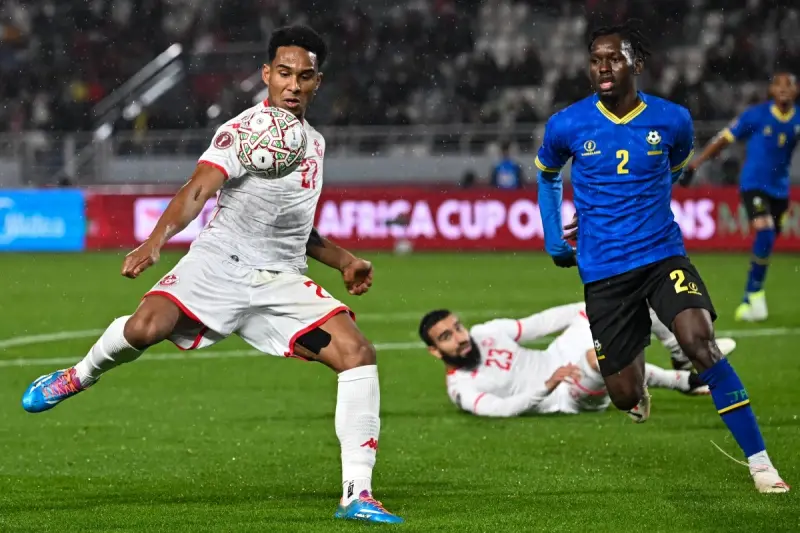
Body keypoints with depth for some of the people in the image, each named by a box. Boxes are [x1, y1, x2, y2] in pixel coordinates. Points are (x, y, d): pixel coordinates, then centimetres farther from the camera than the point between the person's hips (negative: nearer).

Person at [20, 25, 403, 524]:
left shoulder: (313, 142, 17)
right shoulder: (243, 132, -7)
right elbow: (198, 189, -24)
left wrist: (343, 259, 21)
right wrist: (156, 239, -40)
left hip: (283, 281, 6)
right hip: (221, 262, -5)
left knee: (358, 352, -14)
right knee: (147, 326, -30)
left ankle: (357, 495, -10)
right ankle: (80, 375, 7)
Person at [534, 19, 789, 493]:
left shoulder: (672, 121, -3)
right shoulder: (567, 126, -4)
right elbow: (548, 174, 19)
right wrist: (552, 235, 12)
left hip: (663, 254, 0)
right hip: (603, 271, 1)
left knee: (700, 342, -26)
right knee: (626, 398, 0)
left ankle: (760, 462, -21)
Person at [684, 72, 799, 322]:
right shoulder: (757, 115, -10)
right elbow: (724, 139, -4)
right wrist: (696, 162, -4)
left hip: (779, 189, 4)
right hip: (753, 185, -4)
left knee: (766, 243, 10)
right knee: (765, 231, -23)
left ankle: (748, 300, 27)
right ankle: (756, 292, -8)